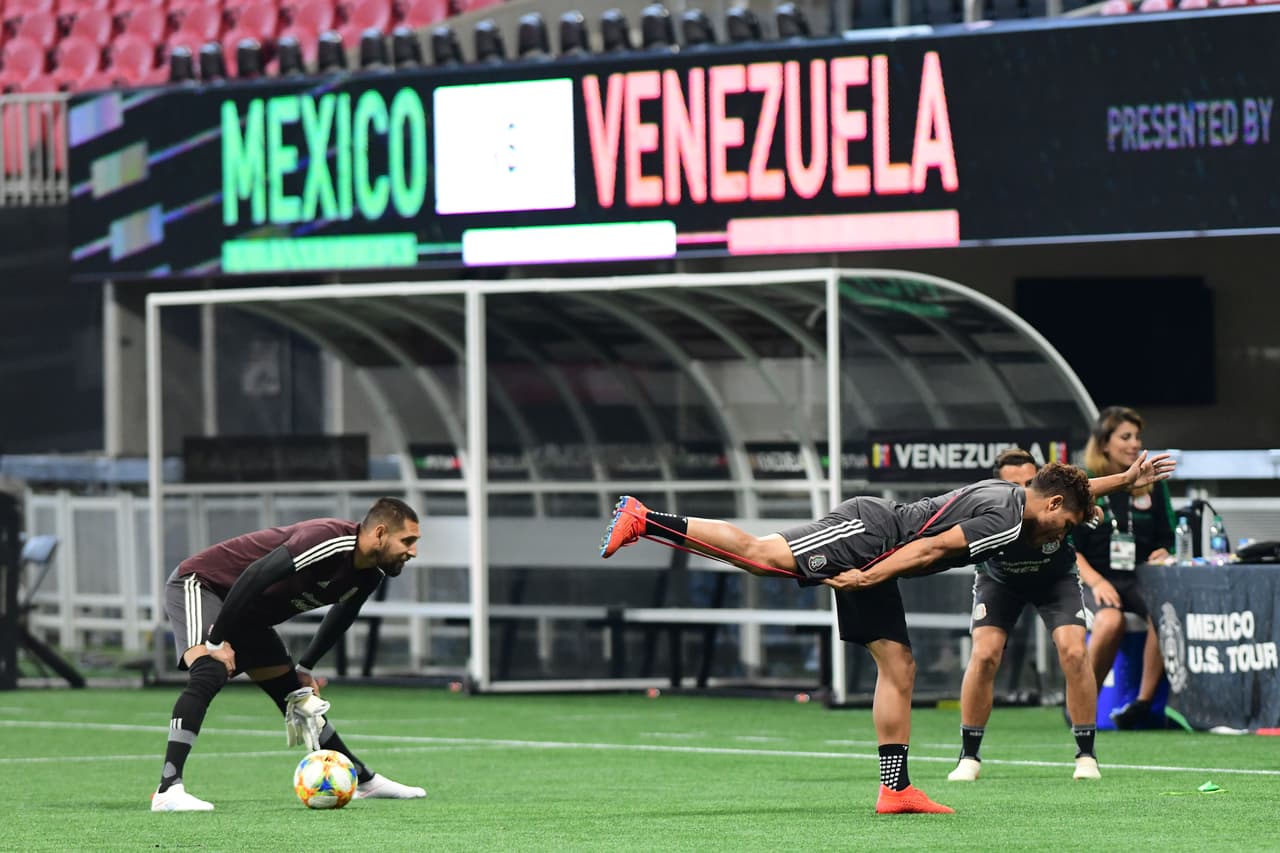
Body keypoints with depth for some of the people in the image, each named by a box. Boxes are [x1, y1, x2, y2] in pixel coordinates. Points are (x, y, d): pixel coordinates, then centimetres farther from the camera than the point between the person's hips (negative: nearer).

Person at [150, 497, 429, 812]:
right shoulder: (327, 540, -32)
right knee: (210, 674, -32)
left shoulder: (370, 575, -2)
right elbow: (256, 575, -37)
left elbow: (342, 616, 19)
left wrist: (304, 667, 16)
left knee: (297, 697, 14)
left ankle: (364, 780, 27)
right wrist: (217, 641, -33)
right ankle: (168, 791, -40)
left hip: (247, 616, 9)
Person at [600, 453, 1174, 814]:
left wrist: (1126, 481, 43)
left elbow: (1067, 489, 38)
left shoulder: (1014, 495, 17)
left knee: (899, 670, 4)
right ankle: (644, 521, -26)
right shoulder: (1005, 520, -14)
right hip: (865, 533, -10)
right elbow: (933, 547, -19)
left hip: (872, 554, 10)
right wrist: (869, 578, -22)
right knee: (758, 554, -23)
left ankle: (895, 788, 2)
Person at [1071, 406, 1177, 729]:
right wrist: (1095, 581, -13)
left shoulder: (1153, 486, 13)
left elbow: (1166, 541, 18)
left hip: (1141, 578, 2)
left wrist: (1162, 555, -6)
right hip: (1095, 577, -2)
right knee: (1110, 620, -37)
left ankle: (1144, 700, -26)